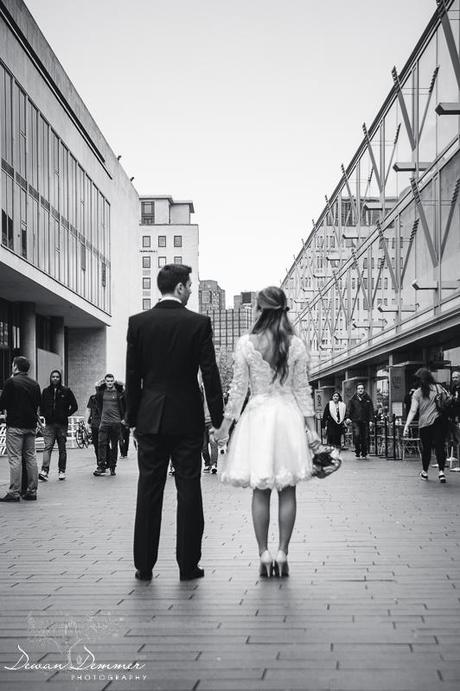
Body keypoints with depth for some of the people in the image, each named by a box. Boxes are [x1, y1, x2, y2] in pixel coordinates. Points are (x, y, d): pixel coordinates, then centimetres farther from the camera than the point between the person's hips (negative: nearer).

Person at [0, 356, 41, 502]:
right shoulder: (34, 384, 9)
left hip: (15, 425, -6)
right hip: (31, 425, 6)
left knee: (15, 458, -4)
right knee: (31, 457, 9)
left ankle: (14, 492, -5)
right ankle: (31, 491, 10)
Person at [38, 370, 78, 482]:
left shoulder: (66, 391, 1)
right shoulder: (46, 391, 8)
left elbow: (74, 406, 3)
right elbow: (41, 406, 19)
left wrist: (66, 415, -2)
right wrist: (44, 415, 5)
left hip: (62, 424, -1)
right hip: (49, 424, 1)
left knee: (62, 449, 6)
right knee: (48, 447, -11)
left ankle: (62, 471, 14)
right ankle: (44, 471, -19)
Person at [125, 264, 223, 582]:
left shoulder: (138, 322, 1)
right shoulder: (199, 323, -5)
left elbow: (132, 374, 3)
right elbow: (210, 373, -6)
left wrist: (132, 416, 11)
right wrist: (218, 417, 1)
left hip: (150, 418, 2)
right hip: (187, 418, -2)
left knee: (149, 491, 7)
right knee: (189, 490, 4)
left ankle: (144, 565, 10)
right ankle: (188, 565, 7)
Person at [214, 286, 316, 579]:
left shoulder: (246, 343, -4)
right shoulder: (296, 344, -1)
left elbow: (239, 387, -2)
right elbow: (303, 389, 0)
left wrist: (225, 423, 6)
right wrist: (312, 428, 4)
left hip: (257, 415, 0)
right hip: (289, 415, 1)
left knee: (260, 491, 6)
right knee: (288, 491, 6)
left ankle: (264, 555, 5)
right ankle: (282, 554, 5)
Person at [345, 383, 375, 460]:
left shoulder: (367, 399, 11)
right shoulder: (353, 399, 7)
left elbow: (371, 410, 10)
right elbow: (349, 409, 2)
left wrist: (371, 420, 0)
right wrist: (347, 417, -14)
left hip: (365, 421, 2)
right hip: (355, 421, -2)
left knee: (365, 438, 1)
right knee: (357, 435, -20)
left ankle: (364, 454, 13)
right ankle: (357, 451, -2)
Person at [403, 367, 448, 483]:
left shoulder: (417, 393, -1)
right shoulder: (438, 388, 2)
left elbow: (413, 411, -5)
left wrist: (406, 426, -6)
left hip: (424, 424, 0)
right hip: (439, 421, 0)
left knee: (426, 448, 13)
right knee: (440, 446, 0)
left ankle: (425, 472, 25)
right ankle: (441, 471, -13)